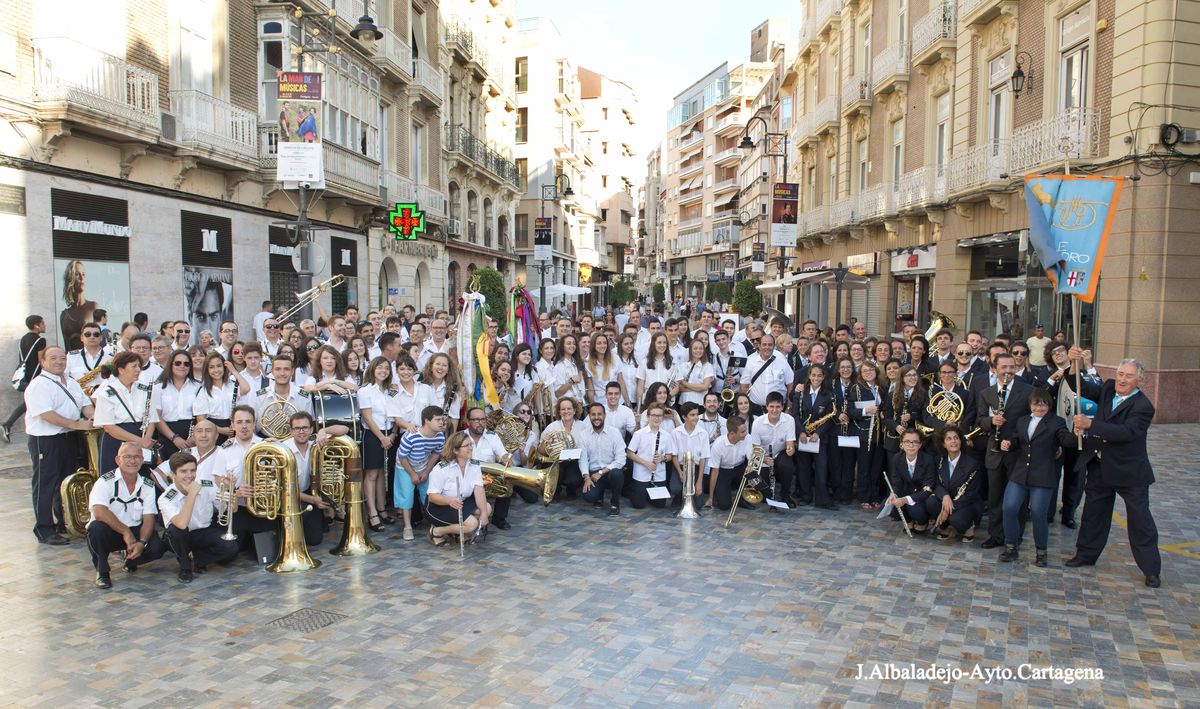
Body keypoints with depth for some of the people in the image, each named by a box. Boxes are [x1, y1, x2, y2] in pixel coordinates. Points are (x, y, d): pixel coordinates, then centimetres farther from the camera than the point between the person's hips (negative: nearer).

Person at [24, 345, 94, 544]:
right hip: (45, 441, -8)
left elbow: (85, 404, 14)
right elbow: (46, 414, -23)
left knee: (66, 483, 17)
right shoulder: (39, 385, -13)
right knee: (45, 485, -1)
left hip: (68, 438, 8)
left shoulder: (72, 383, 13)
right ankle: (44, 530, 6)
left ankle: (64, 523, 30)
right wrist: (76, 424, -25)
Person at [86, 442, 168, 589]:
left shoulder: (148, 486, 0)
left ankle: (131, 560, 14)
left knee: (157, 547, -24)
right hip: (109, 532, -3)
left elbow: (148, 519, -6)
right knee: (97, 527, -36)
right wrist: (126, 532, -28)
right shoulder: (106, 482, -12)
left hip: (134, 532, 3)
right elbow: (99, 512, -28)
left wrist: (141, 543, -24)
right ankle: (102, 572, -11)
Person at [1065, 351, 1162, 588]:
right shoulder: (1108, 389, -1)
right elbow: (1081, 388, -3)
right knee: (1093, 512, 16)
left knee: (1140, 520, 4)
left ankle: (1152, 570, 17)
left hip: (1130, 471, -5)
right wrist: (1074, 365, -21)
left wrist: (1089, 424, -38)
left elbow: (1126, 432, -32)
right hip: (1100, 466, 6)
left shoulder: (1143, 406, -20)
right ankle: (1086, 554, 31)